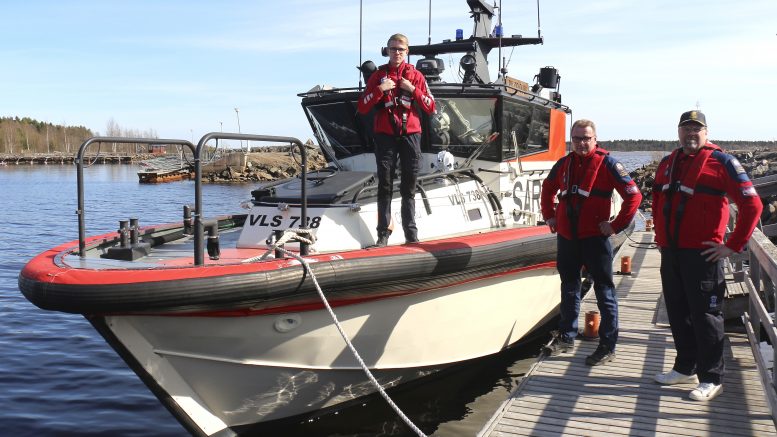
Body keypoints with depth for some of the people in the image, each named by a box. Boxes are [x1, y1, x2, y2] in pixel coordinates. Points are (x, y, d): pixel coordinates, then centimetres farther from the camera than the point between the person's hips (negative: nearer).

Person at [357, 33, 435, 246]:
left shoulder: (416, 76, 8)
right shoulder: (378, 75, 7)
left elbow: (431, 107, 3)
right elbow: (362, 108, 0)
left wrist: (412, 90, -9)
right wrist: (380, 89, -11)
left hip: (410, 135, 0)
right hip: (385, 136, 0)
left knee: (409, 187, 5)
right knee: (385, 186, -1)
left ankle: (411, 233, 11)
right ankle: (383, 233, 2)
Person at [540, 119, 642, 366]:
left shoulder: (606, 164, -8)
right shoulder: (563, 164, 8)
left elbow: (633, 195, -11)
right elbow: (547, 188, 27)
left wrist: (616, 225, -12)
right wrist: (549, 216, 17)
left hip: (595, 238, -6)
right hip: (566, 237, 6)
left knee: (604, 291, 1)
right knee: (569, 289, 16)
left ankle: (608, 347, 8)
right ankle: (566, 338, 30)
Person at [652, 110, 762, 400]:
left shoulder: (720, 161, -7)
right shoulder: (667, 163, 13)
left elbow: (752, 205, -10)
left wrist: (733, 245, -11)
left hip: (702, 254, -6)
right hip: (670, 252, 7)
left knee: (704, 316, 0)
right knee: (678, 313, 15)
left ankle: (711, 379, 12)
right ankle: (685, 368, 29)